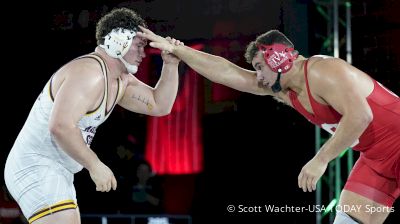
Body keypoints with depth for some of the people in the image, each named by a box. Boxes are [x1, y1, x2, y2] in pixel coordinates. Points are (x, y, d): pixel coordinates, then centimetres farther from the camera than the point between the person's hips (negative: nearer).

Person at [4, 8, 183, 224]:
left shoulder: (122, 81, 13)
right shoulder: (90, 73, -19)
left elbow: (159, 106, 16)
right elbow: (60, 126, -30)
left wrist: (171, 64, 4)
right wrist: (95, 165, -23)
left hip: (55, 173, 11)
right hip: (36, 168, -11)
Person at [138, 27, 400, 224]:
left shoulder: (323, 72, -22)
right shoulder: (282, 90, 5)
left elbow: (359, 116, -33)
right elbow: (226, 72, 8)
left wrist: (321, 159, -30)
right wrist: (174, 49, 8)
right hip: (376, 157, 8)